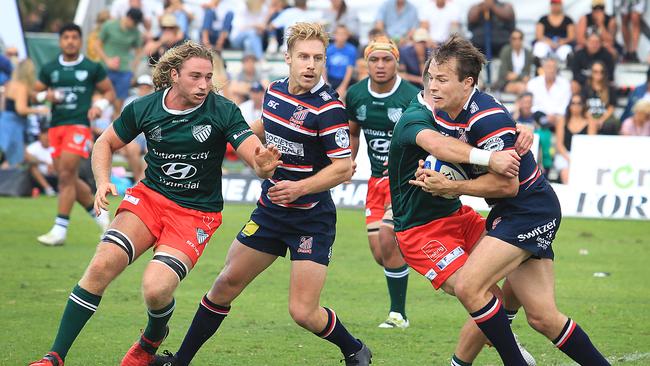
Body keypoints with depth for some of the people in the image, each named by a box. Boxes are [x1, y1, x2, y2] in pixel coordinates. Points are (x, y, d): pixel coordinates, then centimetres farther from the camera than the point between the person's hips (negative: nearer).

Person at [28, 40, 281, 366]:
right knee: (101, 266, -20)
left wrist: (263, 166, -44)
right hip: (150, 196, 2)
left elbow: (257, 158, -20)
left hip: (196, 214, -2)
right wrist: (102, 182, -8)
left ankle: (153, 339, 15)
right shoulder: (143, 109, -6)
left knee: (155, 289, -23)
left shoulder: (223, 111, -14)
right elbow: (105, 143, 10)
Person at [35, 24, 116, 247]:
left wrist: (99, 106, -8)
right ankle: (100, 214, 26)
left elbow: (109, 92, 11)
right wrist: (46, 95, -5)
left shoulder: (92, 68, 4)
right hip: (56, 126, 5)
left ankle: (60, 230, -14)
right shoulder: (49, 69, 12)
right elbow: (34, 94, 17)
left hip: (79, 125, -5)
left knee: (66, 176, -14)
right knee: (69, 179, 6)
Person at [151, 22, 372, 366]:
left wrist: (300, 187, -29)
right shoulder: (275, 90, 3)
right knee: (226, 284, 12)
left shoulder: (328, 108, -19)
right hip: (269, 211, 7)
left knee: (303, 312, -11)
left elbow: (343, 167, -19)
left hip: (312, 219, -7)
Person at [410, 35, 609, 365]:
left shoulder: (488, 118, -24)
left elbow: (507, 184, -24)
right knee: (542, 318, 7)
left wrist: (451, 186, -19)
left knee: (468, 287, -19)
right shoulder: (443, 114, 2)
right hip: (509, 214, 9)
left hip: (530, 210, -9)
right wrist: (429, 171, 2)